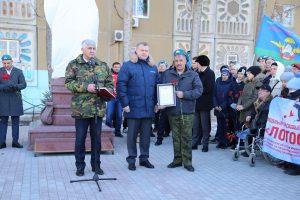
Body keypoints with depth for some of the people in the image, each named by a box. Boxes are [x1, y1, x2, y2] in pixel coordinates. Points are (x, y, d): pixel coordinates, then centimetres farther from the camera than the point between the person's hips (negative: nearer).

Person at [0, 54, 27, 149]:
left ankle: (15, 141, 9)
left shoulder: (18, 72, 5)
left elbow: (23, 84, -3)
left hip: (15, 100, 1)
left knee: (15, 121, 4)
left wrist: (15, 86, -22)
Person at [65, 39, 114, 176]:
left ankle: (96, 165, 23)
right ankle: (80, 166, 18)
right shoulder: (74, 64, 1)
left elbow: (109, 83, 13)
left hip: (98, 108, 3)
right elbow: (68, 82, -7)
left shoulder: (103, 65, 12)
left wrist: (108, 91, -8)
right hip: (81, 108, -3)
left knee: (96, 138, 10)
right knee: (80, 138, 4)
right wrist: (85, 87, -18)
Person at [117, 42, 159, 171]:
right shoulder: (128, 66, -3)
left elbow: (157, 86, 17)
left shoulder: (153, 68, 13)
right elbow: (121, 85, -8)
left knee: (146, 135, 12)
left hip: (149, 108, 4)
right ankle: (131, 159, 17)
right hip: (133, 108, -4)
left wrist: (157, 102, 8)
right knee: (132, 135, 6)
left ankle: (144, 158, 24)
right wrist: (125, 103, -14)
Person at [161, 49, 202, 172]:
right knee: (176, 137, 11)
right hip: (172, 111, 2)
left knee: (186, 138, 2)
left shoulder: (193, 75, 2)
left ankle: (187, 162, 12)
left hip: (187, 112, -2)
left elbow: (198, 90, -7)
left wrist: (184, 94, -16)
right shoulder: (167, 74, 8)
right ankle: (177, 160, 22)